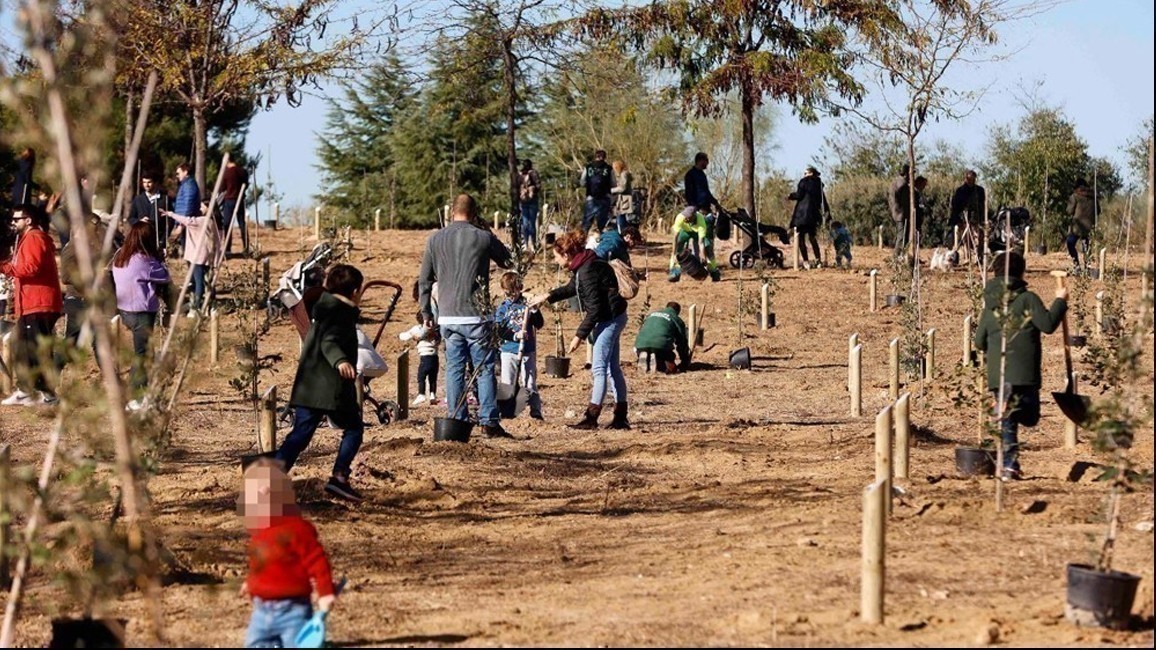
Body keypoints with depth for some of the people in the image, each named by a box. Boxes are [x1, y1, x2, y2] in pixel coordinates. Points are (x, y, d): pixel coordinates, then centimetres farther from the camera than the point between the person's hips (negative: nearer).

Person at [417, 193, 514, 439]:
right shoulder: (483, 237, -5)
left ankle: (457, 421, 7)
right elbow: (508, 261, 10)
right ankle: (489, 421, -4)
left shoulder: (436, 239, 5)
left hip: (447, 316, 3)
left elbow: (424, 279, 8)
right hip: (475, 316, -3)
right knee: (484, 369, 1)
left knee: (454, 369, 8)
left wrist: (426, 313, 17)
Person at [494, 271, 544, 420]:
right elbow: (499, 331, -6)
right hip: (509, 350, 0)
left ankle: (536, 410, 3)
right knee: (507, 383, 3)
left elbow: (540, 324, 0)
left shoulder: (527, 304, 2)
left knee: (530, 383, 1)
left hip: (528, 350, 0)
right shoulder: (502, 308, 1)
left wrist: (534, 312, -17)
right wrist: (515, 335, -20)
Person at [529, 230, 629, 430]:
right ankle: (621, 417, 17)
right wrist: (547, 297, 29)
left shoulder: (587, 271, -23)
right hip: (613, 318, 10)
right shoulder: (582, 267, 7)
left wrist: (579, 335, -19)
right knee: (613, 368, 13)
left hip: (609, 319, -10)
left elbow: (594, 309, -24)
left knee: (599, 368, -8)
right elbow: (572, 288, 29)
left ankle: (591, 418, -7)